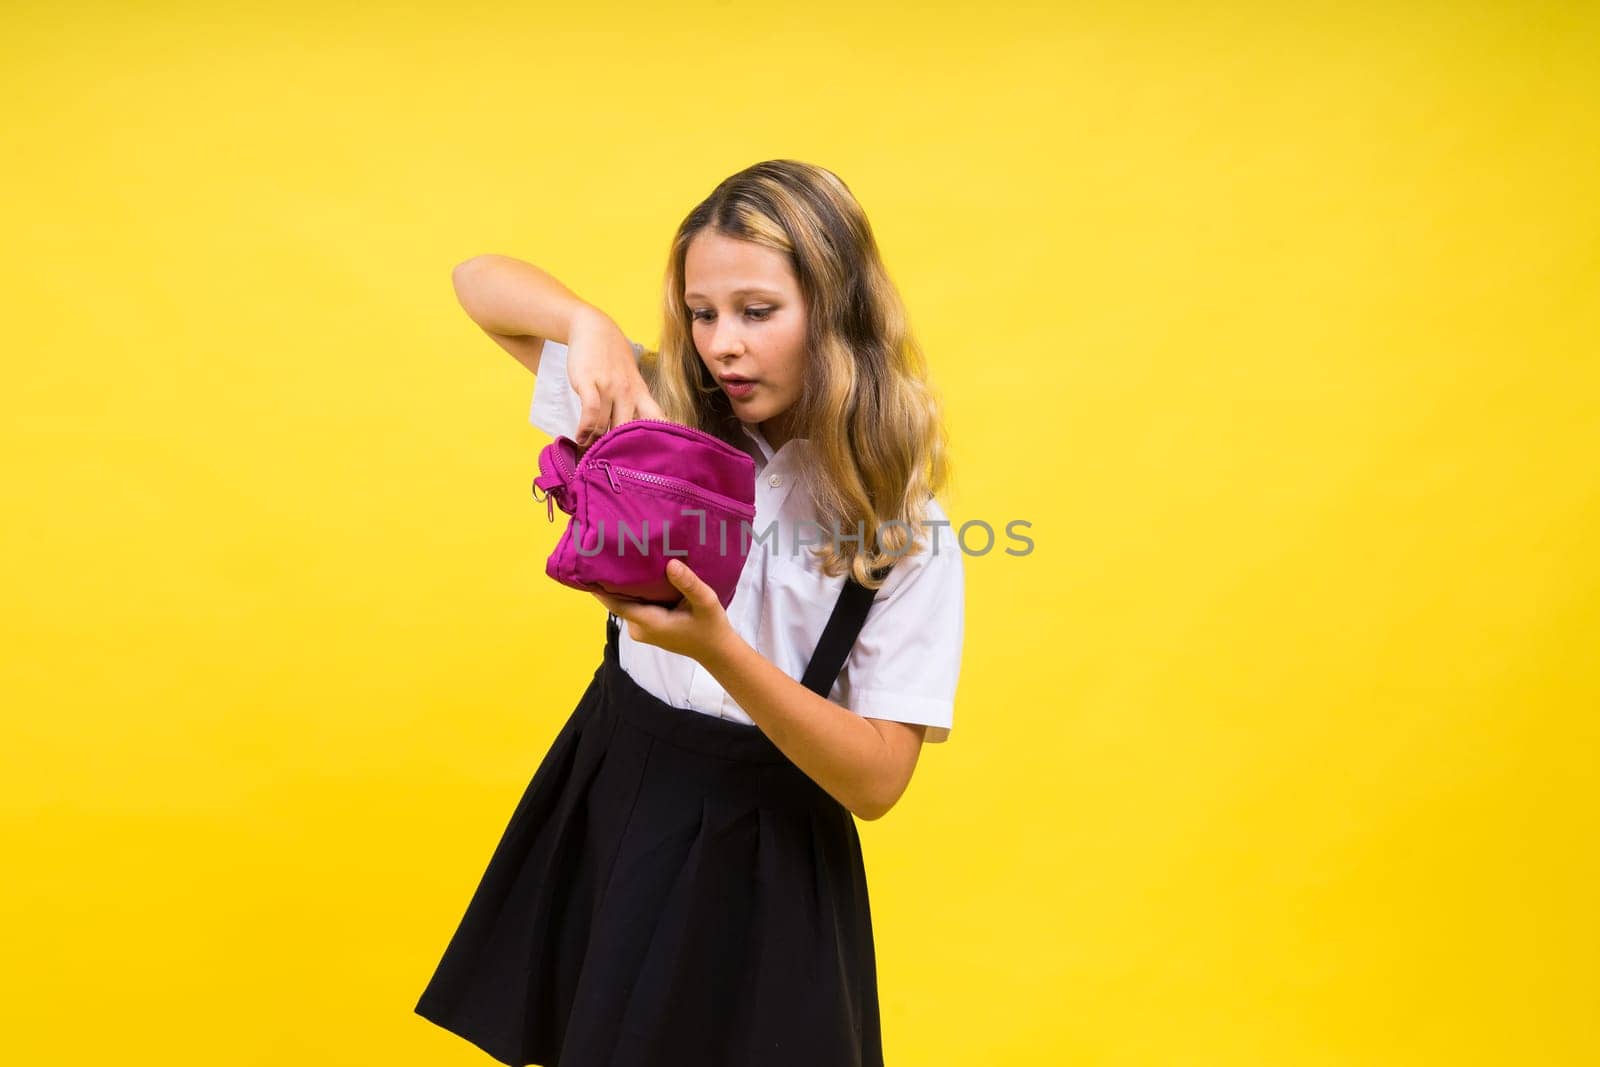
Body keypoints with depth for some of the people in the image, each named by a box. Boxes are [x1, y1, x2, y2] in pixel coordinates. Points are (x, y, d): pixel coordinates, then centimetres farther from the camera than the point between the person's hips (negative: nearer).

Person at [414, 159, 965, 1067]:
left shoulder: (902, 525, -14)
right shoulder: (664, 415, -4)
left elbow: (877, 781, -18)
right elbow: (481, 281, -1)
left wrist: (717, 648, -31)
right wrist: (591, 325, -22)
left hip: (765, 854, -3)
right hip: (607, 802, 4)